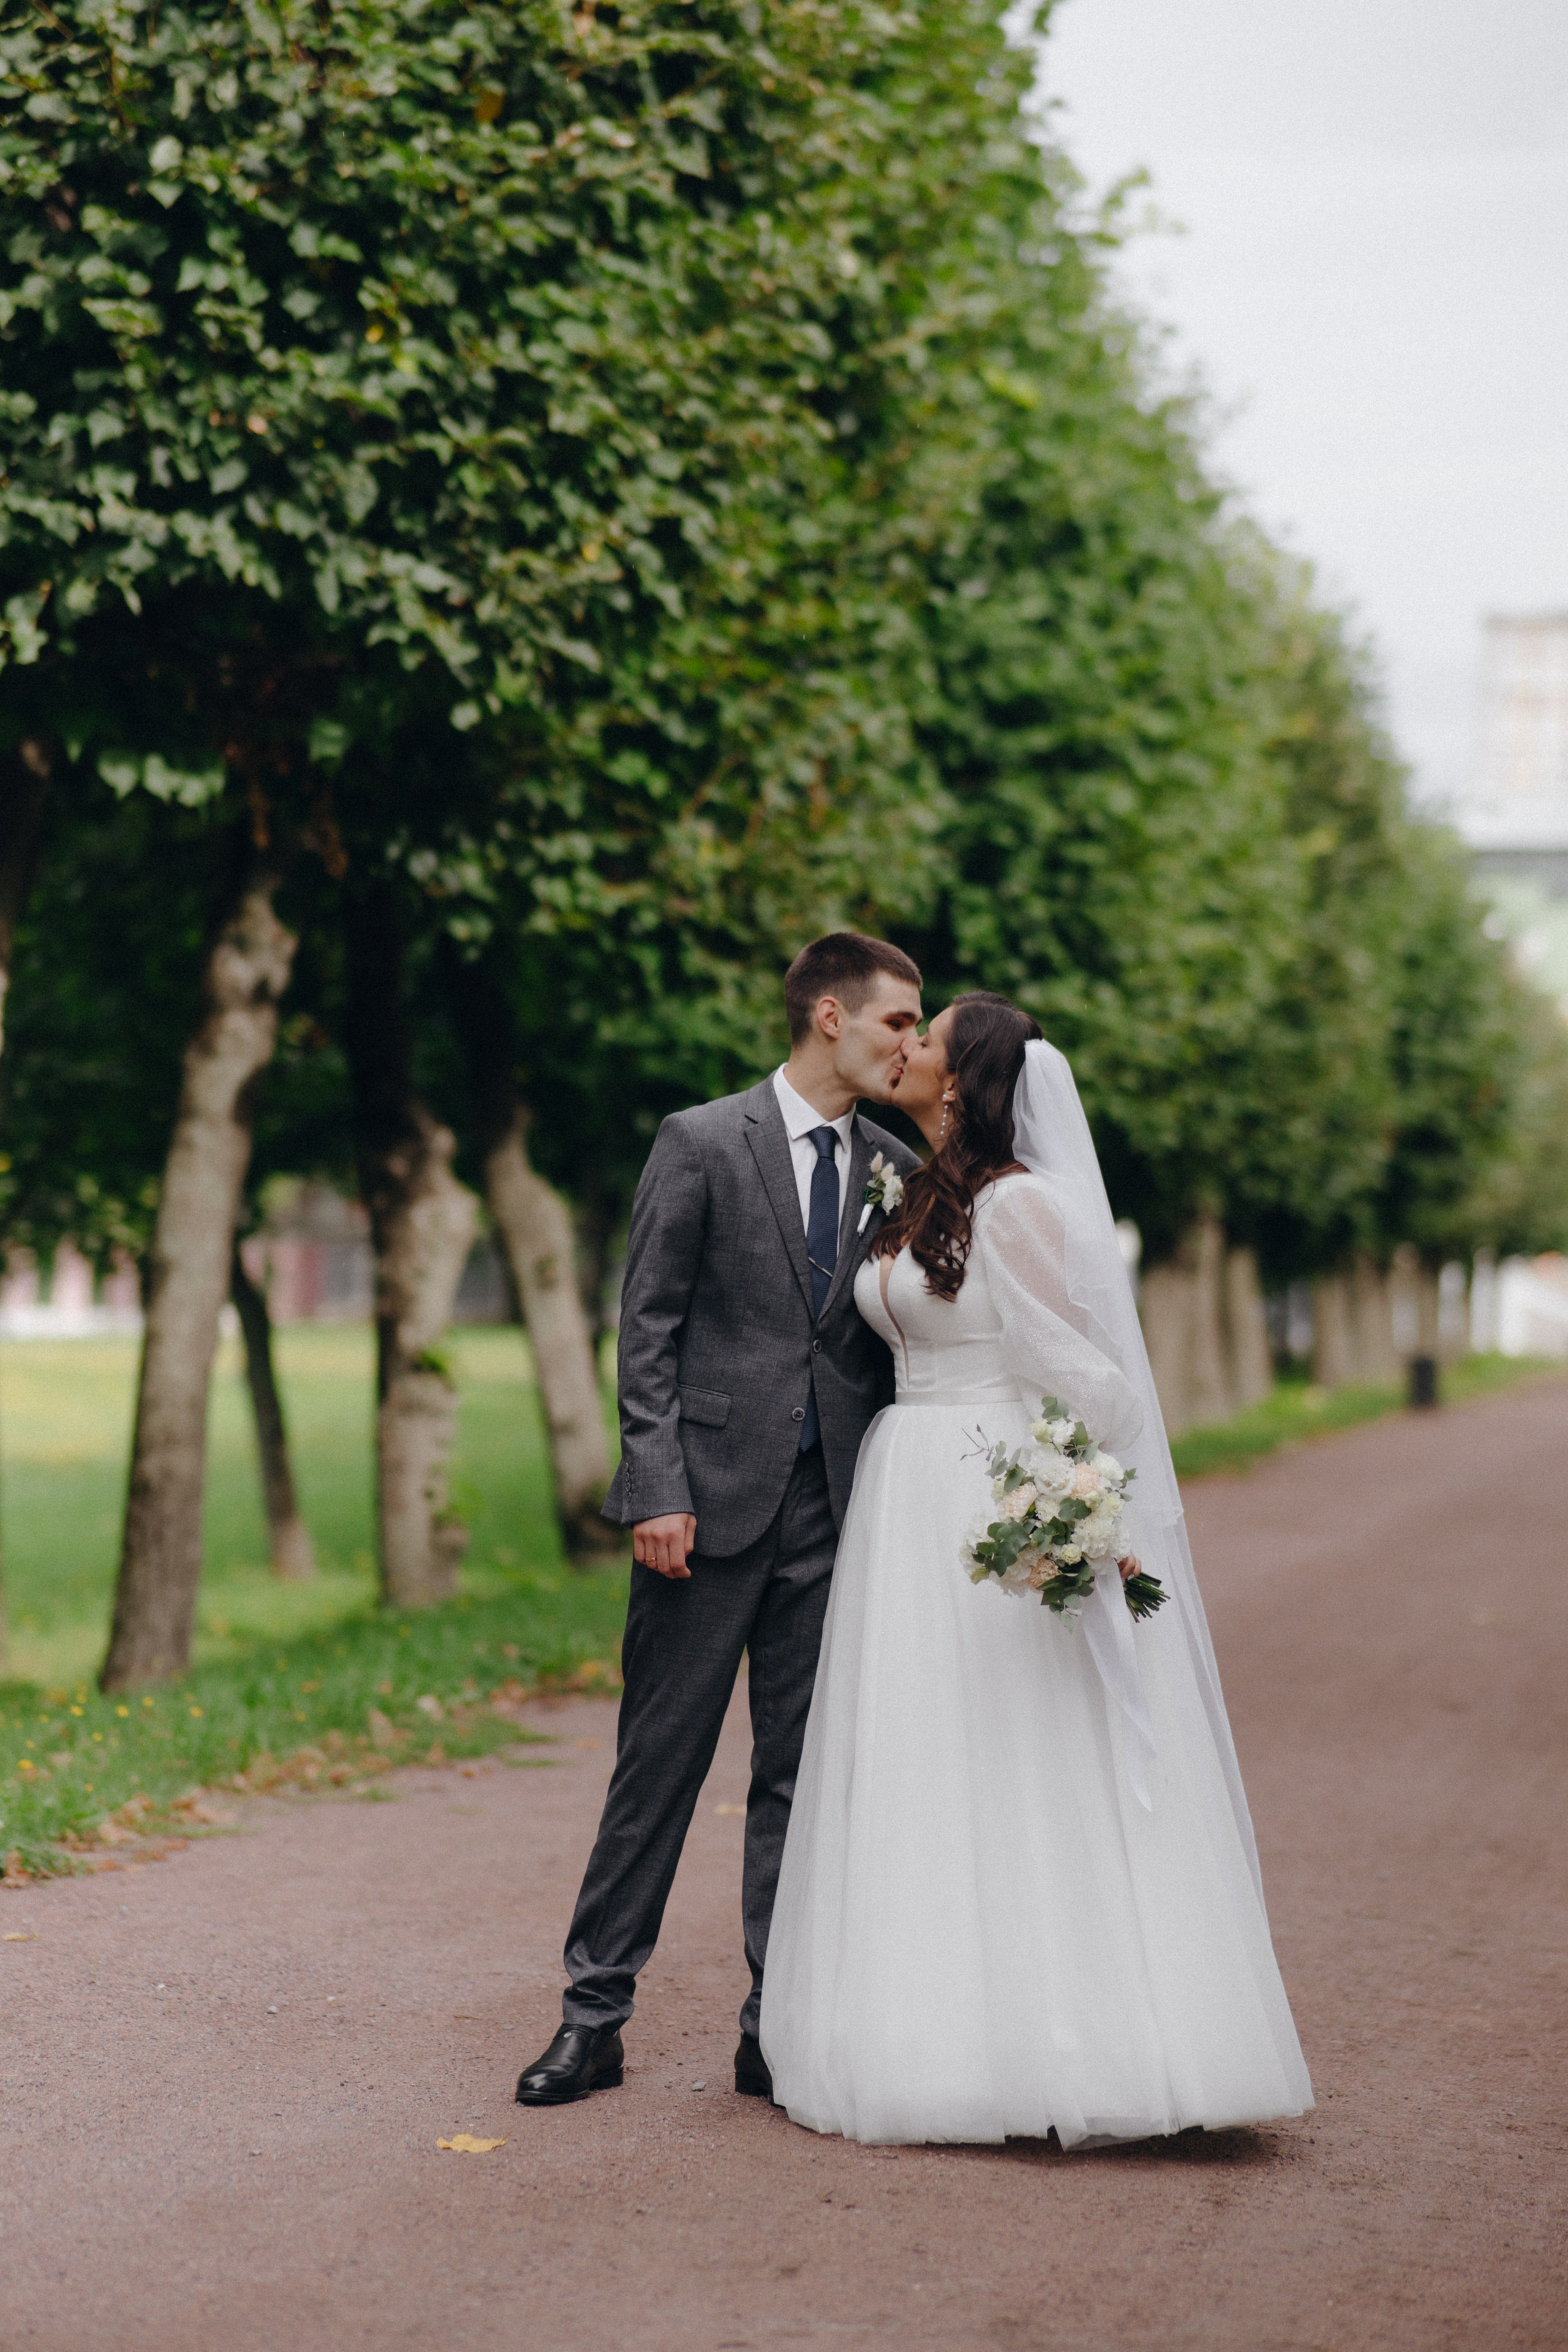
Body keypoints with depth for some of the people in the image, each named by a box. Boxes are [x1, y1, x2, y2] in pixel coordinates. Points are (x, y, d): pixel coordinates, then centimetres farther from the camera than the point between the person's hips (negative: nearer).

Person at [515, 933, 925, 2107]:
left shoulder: (898, 1171, 11)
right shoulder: (703, 1141, -1)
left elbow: (901, 1350, 13)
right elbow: (648, 1325, -4)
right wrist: (659, 1488, -12)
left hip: (835, 1511, 4)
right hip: (712, 1499, -4)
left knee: (804, 1774, 6)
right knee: (659, 1764, 1)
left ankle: (779, 2030, 13)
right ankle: (596, 2016, 11)